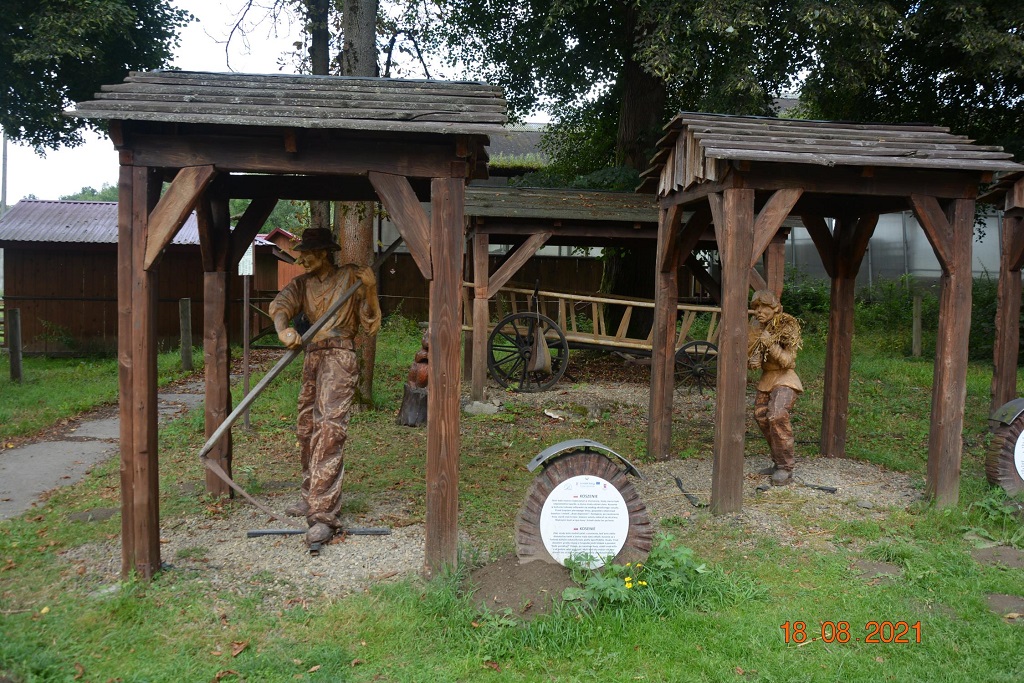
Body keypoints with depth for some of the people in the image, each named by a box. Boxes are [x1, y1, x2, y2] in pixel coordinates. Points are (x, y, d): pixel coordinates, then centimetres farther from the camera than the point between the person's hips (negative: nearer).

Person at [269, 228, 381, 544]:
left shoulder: (351, 277, 0)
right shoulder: (302, 283, 15)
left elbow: (371, 326, -3)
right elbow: (280, 304, -6)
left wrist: (370, 290, -17)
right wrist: (283, 329, -28)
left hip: (339, 357, -7)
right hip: (312, 356, 7)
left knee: (329, 429, -18)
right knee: (307, 430, 11)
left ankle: (323, 515, -22)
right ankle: (313, 498, 28)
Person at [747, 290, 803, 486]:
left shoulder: (787, 327, -15)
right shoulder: (756, 326, 2)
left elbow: (788, 361, -18)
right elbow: (749, 353, 12)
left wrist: (770, 344, -30)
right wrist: (753, 361, -11)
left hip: (784, 378, -8)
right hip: (766, 379, 8)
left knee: (777, 416, -25)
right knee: (761, 416, 10)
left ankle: (785, 468, -17)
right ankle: (778, 462, 26)